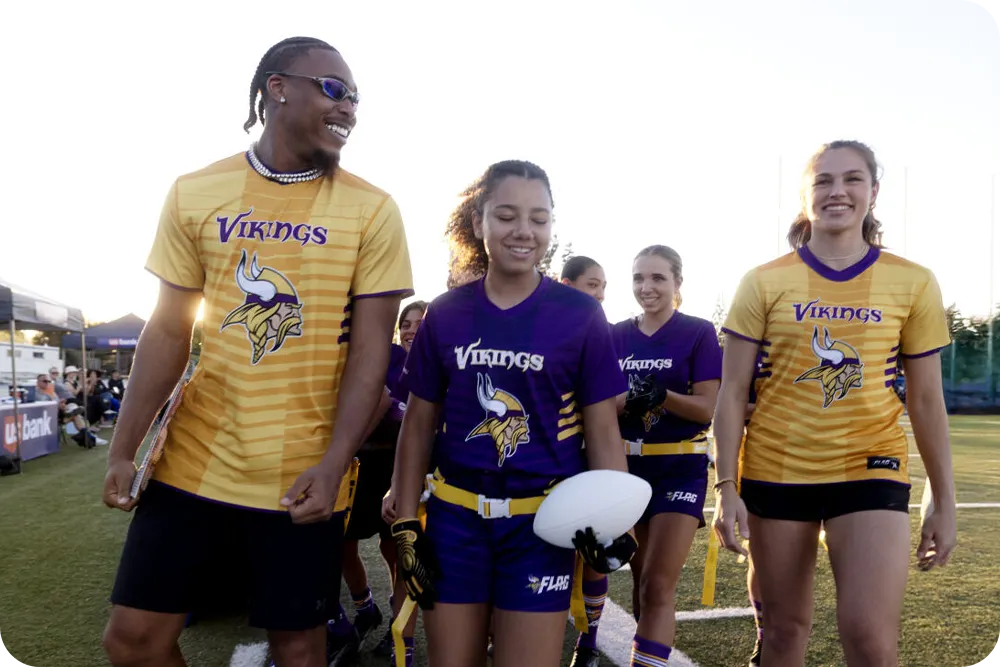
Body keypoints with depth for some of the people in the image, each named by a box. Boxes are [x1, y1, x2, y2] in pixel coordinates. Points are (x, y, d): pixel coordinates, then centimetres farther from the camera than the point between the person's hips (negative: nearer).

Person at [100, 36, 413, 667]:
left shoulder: (373, 211, -5)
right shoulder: (194, 194, 2)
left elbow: (370, 349, -6)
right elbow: (168, 331, 6)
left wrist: (333, 466, -13)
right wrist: (124, 449, 3)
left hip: (301, 479, -2)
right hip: (193, 464, 3)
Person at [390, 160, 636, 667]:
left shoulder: (580, 314, -6)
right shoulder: (445, 313, 0)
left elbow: (602, 428, -2)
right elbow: (419, 425, 6)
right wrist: (405, 524, 3)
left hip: (542, 519, -2)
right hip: (454, 515, 3)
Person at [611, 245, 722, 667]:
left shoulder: (699, 333, -6)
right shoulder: (616, 336, 4)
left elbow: (708, 409, -11)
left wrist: (662, 397, -29)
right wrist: (628, 402, -21)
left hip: (680, 468, -4)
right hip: (628, 465, 4)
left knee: (658, 586, -9)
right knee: (641, 580, 15)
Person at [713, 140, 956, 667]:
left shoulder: (913, 283, 0)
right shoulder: (765, 282, -3)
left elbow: (926, 400, 5)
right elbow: (732, 392, -3)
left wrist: (945, 502, 6)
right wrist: (726, 486, -8)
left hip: (871, 467, 0)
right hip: (776, 469, 0)